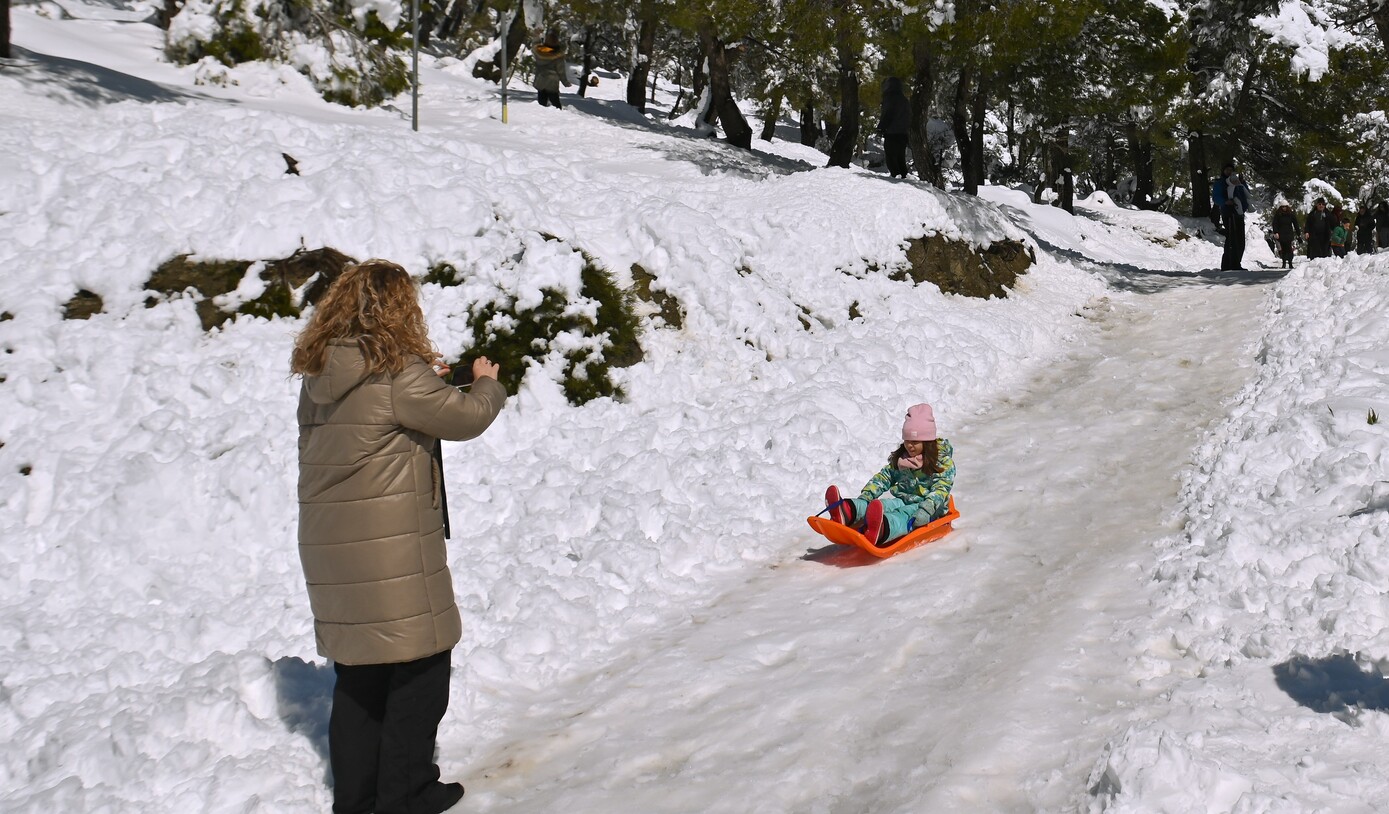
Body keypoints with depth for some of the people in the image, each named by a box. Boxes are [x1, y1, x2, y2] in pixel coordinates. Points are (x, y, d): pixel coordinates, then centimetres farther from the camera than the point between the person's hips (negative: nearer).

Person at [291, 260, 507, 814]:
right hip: (391, 546, -8)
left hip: (328, 546, 8)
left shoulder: (318, 375, 7)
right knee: (420, 665, 6)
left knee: (357, 672, 17)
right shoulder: (398, 374, -15)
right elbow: (465, 419, -9)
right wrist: (486, 383, 10)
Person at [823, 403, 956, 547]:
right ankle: (848, 512, -62)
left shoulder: (944, 461, -3)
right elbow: (885, 476, 16)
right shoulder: (900, 457, 16)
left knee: (905, 515, -39)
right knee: (882, 505, -28)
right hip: (902, 500, 6)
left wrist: (926, 509, -34)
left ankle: (881, 531, -77)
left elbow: (941, 489, -16)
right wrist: (866, 495, -3)